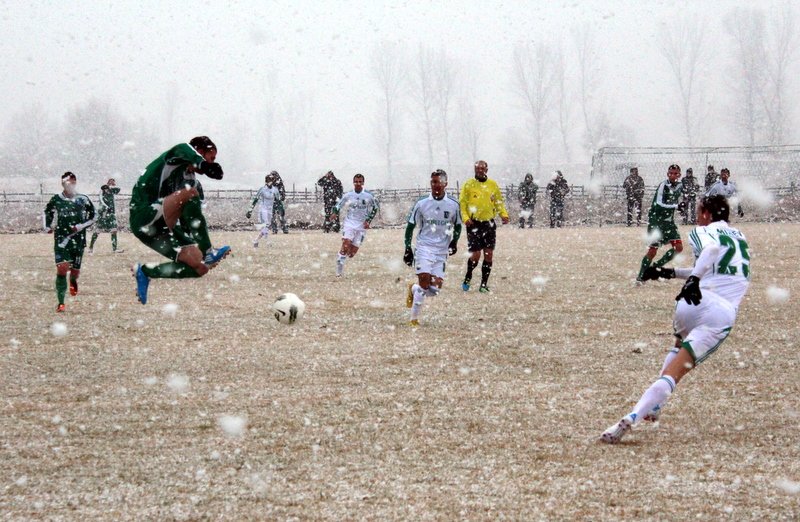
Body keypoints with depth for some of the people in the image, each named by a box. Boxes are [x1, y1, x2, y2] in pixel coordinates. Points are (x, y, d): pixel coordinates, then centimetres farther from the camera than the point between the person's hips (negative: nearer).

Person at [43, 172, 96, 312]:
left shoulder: (83, 200, 2)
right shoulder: (56, 200, 3)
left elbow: (92, 217, 9)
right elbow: (48, 212, 20)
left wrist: (82, 226, -7)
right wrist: (47, 226, 7)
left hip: (78, 239, 1)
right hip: (61, 239, -1)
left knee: (75, 269, 8)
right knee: (62, 268, -16)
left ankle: (73, 281, 49)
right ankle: (61, 303, -12)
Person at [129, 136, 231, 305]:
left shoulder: (190, 180, 18)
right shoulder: (174, 158, -2)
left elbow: (188, 220, 16)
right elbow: (184, 150, -29)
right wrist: (203, 164, -48)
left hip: (162, 226, 9)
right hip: (144, 217, -9)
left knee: (200, 267, -5)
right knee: (189, 193, -31)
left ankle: (145, 272, 11)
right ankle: (208, 253, -34)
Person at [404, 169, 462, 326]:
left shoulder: (453, 205, 3)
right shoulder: (421, 203, -1)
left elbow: (458, 226, 18)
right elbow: (410, 226, 6)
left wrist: (454, 241, 1)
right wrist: (408, 248, 0)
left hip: (442, 251, 3)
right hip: (424, 247, -2)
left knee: (435, 289, -4)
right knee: (424, 283, -17)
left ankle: (413, 289, 29)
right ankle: (414, 319, -5)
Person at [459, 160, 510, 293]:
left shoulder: (493, 184, 9)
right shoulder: (469, 184, 1)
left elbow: (499, 202, 15)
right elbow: (462, 203, -1)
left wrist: (504, 214, -2)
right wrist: (465, 217, -15)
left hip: (489, 224, 3)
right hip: (474, 224, -3)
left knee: (488, 255, 0)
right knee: (475, 255, -7)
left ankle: (484, 284, 9)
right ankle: (467, 278, 19)